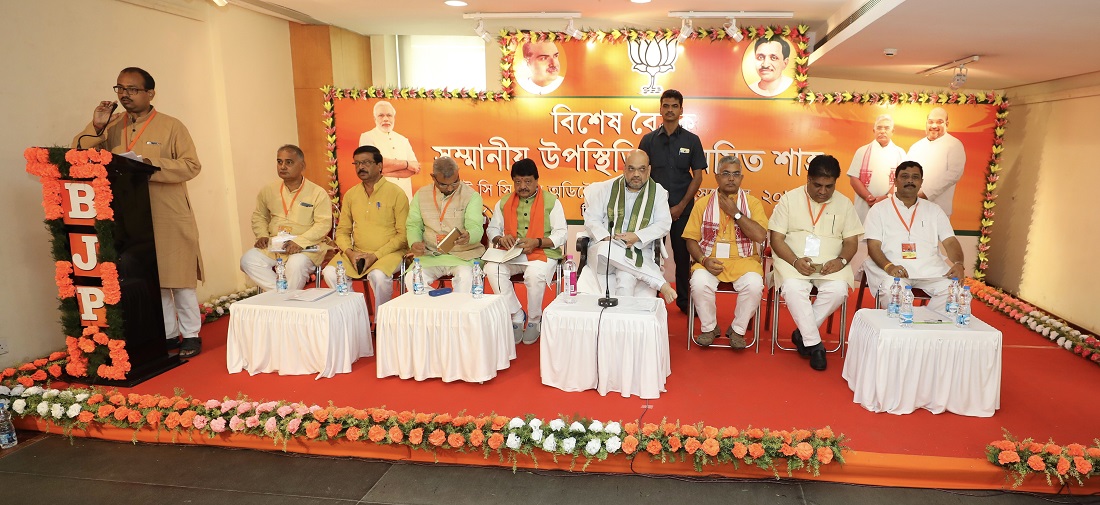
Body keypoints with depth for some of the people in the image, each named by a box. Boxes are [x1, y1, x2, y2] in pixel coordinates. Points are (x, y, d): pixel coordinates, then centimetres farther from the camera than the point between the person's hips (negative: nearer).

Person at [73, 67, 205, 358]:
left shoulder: (171, 126, -1)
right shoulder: (112, 127, 10)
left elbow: (192, 166, -8)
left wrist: (151, 165, -20)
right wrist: (96, 126, -6)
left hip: (170, 219, -4)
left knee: (178, 278, 2)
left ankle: (191, 335, 12)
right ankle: (168, 335, 20)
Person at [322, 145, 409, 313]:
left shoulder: (396, 193, -3)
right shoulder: (350, 195, 12)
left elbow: (403, 234, -6)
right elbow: (342, 230, 14)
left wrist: (376, 255, -14)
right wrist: (350, 252, -7)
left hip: (388, 252, -4)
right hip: (356, 252, 5)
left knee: (379, 275, -34)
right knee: (330, 273, -20)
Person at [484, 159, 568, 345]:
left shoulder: (551, 201, 5)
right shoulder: (504, 202, 16)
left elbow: (561, 234, -1)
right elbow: (492, 228, 19)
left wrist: (537, 242, -17)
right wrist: (500, 238, -5)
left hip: (542, 253, -3)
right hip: (511, 254, 3)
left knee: (535, 274, -37)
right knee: (492, 268, -28)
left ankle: (534, 320, -9)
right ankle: (516, 316, -12)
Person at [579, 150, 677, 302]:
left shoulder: (658, 192, 11)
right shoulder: (606, 188, 12)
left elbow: (664, 224, 2)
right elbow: (591, 219, 8)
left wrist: (637, 236, -14)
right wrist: (607, 238, -13)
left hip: (640, 251, -1)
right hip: (605, 248, 2)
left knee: (626, 278, -36)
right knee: (605, 250, -37)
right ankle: (661, 283, -32)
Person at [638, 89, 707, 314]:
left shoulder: (691, 140, 4)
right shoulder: (649, 139, 6)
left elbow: (697, 176, 2)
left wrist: (681, 206, -7)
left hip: (682, 209, 0)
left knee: (682, 255, 6)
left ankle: (684, 300, 19)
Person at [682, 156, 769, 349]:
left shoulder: (752, 203, 7)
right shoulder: (703, 203, 9)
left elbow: (760, 236, -8)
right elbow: (691, 239, 6)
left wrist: (735, 213, -10)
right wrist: (703, 260, -13)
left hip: (743, 259, 0)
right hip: (710, 259, 0)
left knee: (754, 285, -30)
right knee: (699, 283, -31)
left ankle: (737, 329, -3)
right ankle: (709, 327, -2)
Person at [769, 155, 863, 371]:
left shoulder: (844, 203, 9)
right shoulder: (789, 199, 2)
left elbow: (851, 242, 9)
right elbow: (777, 239, -2)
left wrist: (841, 260, -14)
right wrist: (796, 261, -19)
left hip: (830, 263, 2)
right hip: (794, 260, -2)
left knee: (838, 290, -30)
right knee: (793, 288, -34)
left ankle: (803, 333, -9)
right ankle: (814, 344, -19)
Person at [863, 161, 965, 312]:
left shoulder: (934, 210, 21)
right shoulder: (879, 209, 11)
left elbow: (950, 242, 13)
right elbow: (873, 246, 0)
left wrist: (958, 264, -10)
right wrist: (889, 266, -20)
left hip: (930, 269, 4)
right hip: (893, 269, -3)